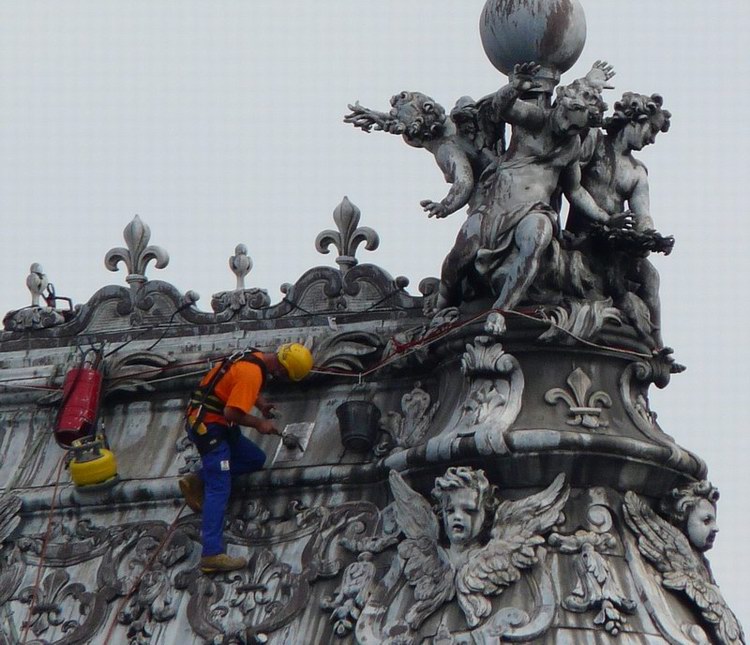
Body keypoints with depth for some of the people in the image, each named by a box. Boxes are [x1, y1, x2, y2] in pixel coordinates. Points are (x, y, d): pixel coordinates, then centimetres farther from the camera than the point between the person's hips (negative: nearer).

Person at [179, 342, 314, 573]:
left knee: (255, 459, 17)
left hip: (217, 424, 10)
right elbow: (231, 413, -26)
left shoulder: (255, 358, 8)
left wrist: (261, 404, 13)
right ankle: (212, 554, -21)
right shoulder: (251, 373, -23)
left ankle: (197, 482, 14)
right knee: (219, 489, -14)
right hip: (208, 426, -10)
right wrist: (259, 423, -10)